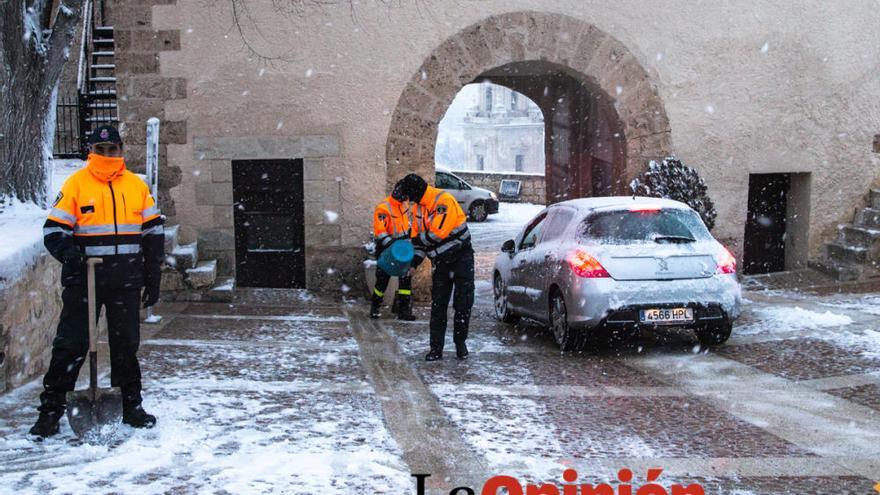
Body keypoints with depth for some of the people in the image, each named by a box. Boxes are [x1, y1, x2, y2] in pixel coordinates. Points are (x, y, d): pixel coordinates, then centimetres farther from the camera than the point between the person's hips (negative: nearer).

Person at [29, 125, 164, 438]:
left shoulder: (137, 186, 8)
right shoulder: (75, 184, -1)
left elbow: (153, 232, 12)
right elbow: (53, 230, -2)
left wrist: (153, 277, 9)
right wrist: (67, 252, -23)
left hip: (126, 282, 3)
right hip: (83, 279, -3)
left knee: (126, 344, 11)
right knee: (70, 344, -4)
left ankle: (132, 406, 22)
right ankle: (50, 410, 5)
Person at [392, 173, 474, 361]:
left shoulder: (444, 201, -18)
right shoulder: (425, 206, 10)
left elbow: (439, 232, -26)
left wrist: (418, 239, -13)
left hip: (461, 258, -7)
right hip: (440, 262, 7)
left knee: (463, 304, 0)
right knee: (438, 306, 2)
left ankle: (460, 343, 13)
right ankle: (436, 347, 4)